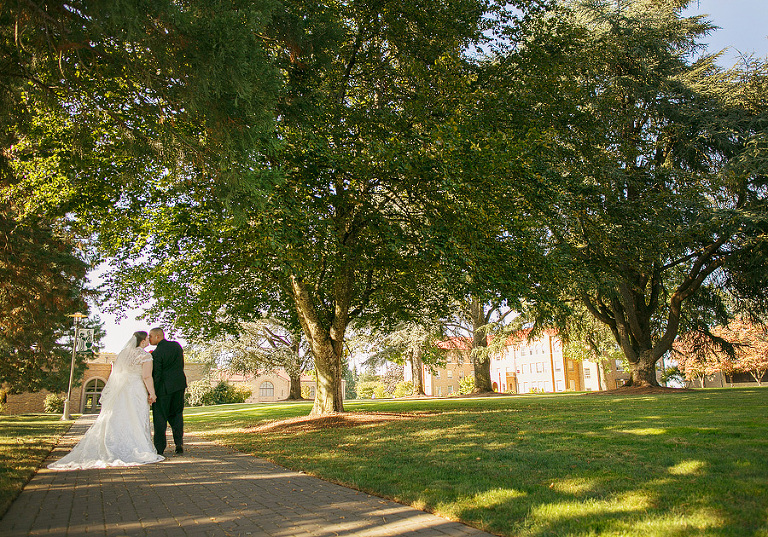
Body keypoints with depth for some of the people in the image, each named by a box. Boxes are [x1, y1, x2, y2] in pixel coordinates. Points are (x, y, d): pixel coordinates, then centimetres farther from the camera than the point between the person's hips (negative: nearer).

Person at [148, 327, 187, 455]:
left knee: (160, 416, 6)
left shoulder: (156, 353, -15)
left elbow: (156, 375, -16)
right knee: (177, 413, 16)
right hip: (179, 384, 6)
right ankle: (179, 442, 6)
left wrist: (152, 393, -10)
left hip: (164, 387, -6)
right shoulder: (176, 345, 5)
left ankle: (159, 448, 11)